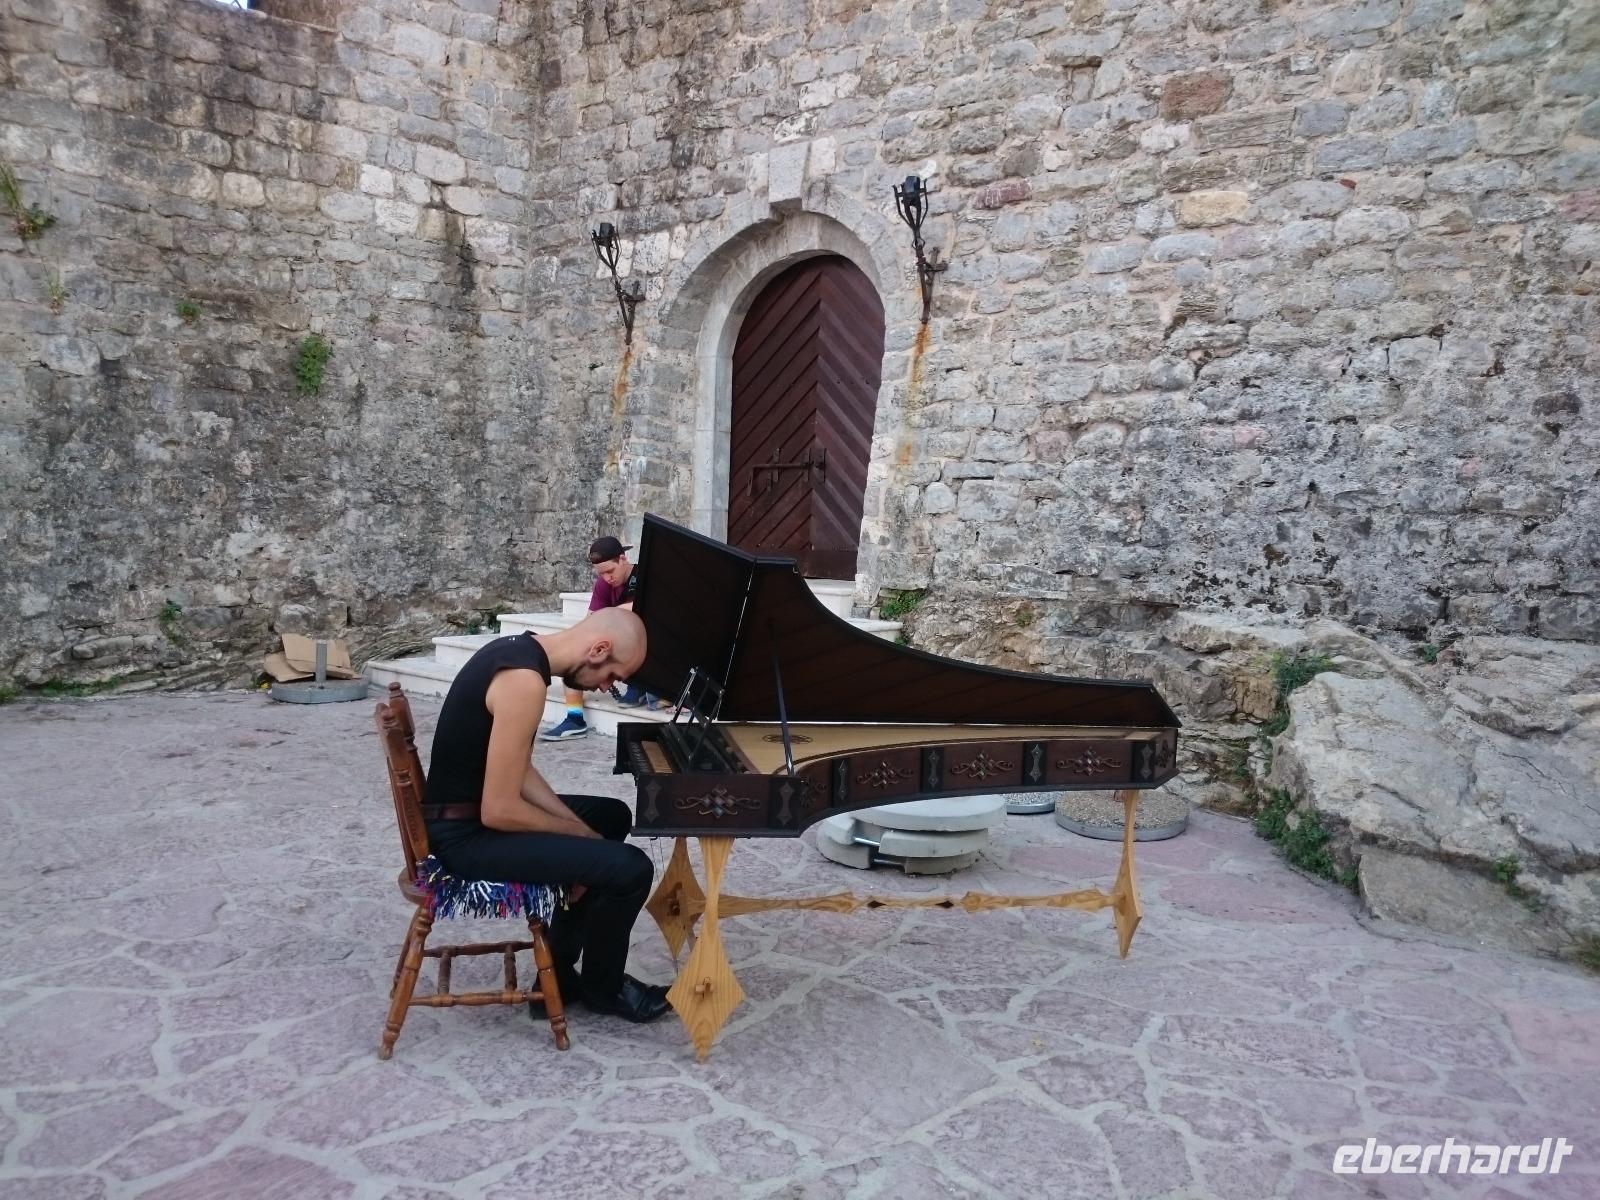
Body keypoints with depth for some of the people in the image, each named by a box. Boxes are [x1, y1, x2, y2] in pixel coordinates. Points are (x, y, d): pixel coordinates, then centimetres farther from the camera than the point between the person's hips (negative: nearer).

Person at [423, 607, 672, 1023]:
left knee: (612, 816, 22)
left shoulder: (519, 649, 5)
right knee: (630, 869, -17)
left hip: (472, 811, 10)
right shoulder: (525, 681, -26)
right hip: (467, 834, -10)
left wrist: (577, 827, 2)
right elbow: (499, 810, -26)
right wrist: (580, 832, -10)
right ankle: (602, 988, 13)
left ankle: (561, 968, 26)